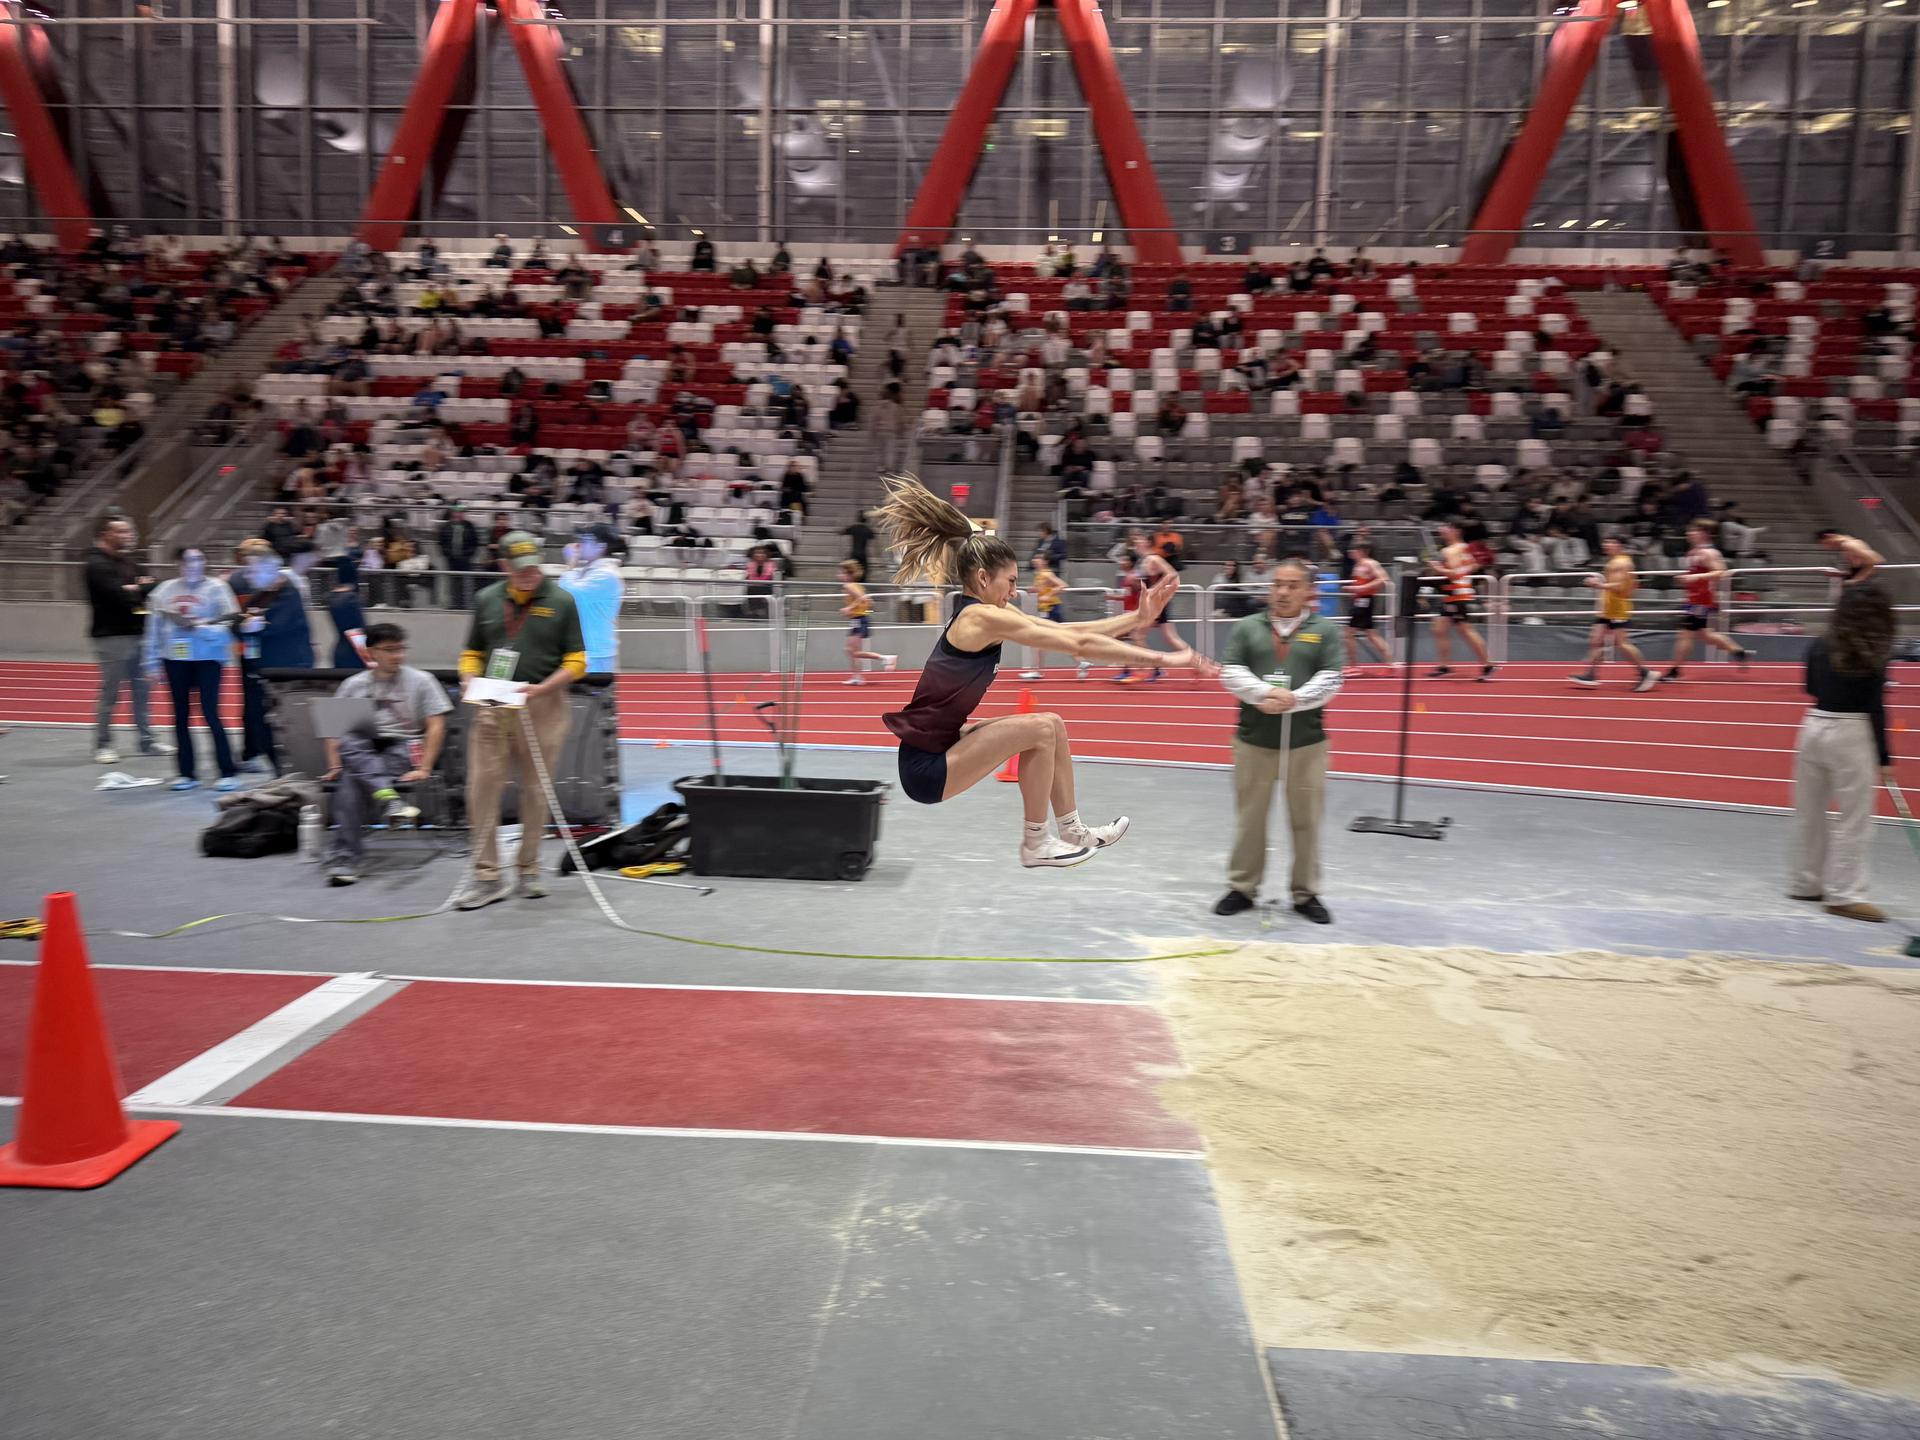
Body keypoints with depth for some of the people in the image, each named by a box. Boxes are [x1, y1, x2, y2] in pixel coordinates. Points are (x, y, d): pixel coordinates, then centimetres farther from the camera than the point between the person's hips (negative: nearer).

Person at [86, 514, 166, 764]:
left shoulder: (128, 561, 15)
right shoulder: (97, 565, -10)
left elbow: (151, 587, 9)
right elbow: (120, 596, -21)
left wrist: (135, 589, -11)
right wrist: (141, 589, -4)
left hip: (136, 633, 8)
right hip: (112, 636, -8)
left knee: (141, 688, 11)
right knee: (109, 693, -2)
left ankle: (147, 740, 17)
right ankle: (103, 745, 6)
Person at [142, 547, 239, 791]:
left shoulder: (216, 587, -2)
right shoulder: (166, 588, 10)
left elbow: (230, 622, -10)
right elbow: (154, 625, 12)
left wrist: (201, 627, -22)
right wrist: (152, 658, 9)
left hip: (207, 659, -4)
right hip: (174, 659, 5)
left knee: (210, 714, -8)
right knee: (180, 716, 7)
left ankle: (228, 772, -1)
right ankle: (187, 774, 15)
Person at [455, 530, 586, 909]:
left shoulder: (561, 601, 1)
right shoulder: (486, 600, 11)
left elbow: (576, 661, 0)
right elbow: (472, 652, 19)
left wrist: (541, 689, -14)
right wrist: (470, 678, -3)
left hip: (542, 707, -2)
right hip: (491, 707, 2)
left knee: (535, 790, 5)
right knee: (482, 788, -3)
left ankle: (529, 870, 19)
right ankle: (487, 876, 4)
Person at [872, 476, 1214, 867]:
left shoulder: (986, 613, 7)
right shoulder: (983, 617, -21)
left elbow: (1070, 631, 6)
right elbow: (1079, 645, -21)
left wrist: (1140, 615, 2)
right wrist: (1163, 659, -17)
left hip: (939, 746, 10)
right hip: (924, 766, -10)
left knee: (1053, 725, 10)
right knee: (1041, 729, -16)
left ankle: (1073, 831, 20)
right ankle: (1035, 845, -1)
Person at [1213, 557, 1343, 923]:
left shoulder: (1325, 630, 5)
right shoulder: (1247, 627, 8)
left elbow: (1329, 681, -3)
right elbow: (1231, 673, -1)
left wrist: (1291, 700, -17)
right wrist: (1266, 693, -16)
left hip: (1306, 741, -1)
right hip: (1253, 739, 1)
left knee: (1306, 820, 5)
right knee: (1249, 818, 8)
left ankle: (1306, 893, 18)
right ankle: (1242, 888, 20)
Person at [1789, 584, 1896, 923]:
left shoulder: (1820, 647, 3)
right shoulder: (1872, 654, -11)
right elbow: (1875, 709, -10)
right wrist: (1884, 758, -6)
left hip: (1814, 727, 6)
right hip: (1851, 734, -6)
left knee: (1810, 813, 14)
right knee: (1854, 821, 2)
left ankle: (1807, 882, 26)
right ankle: (1844, 894, 4)